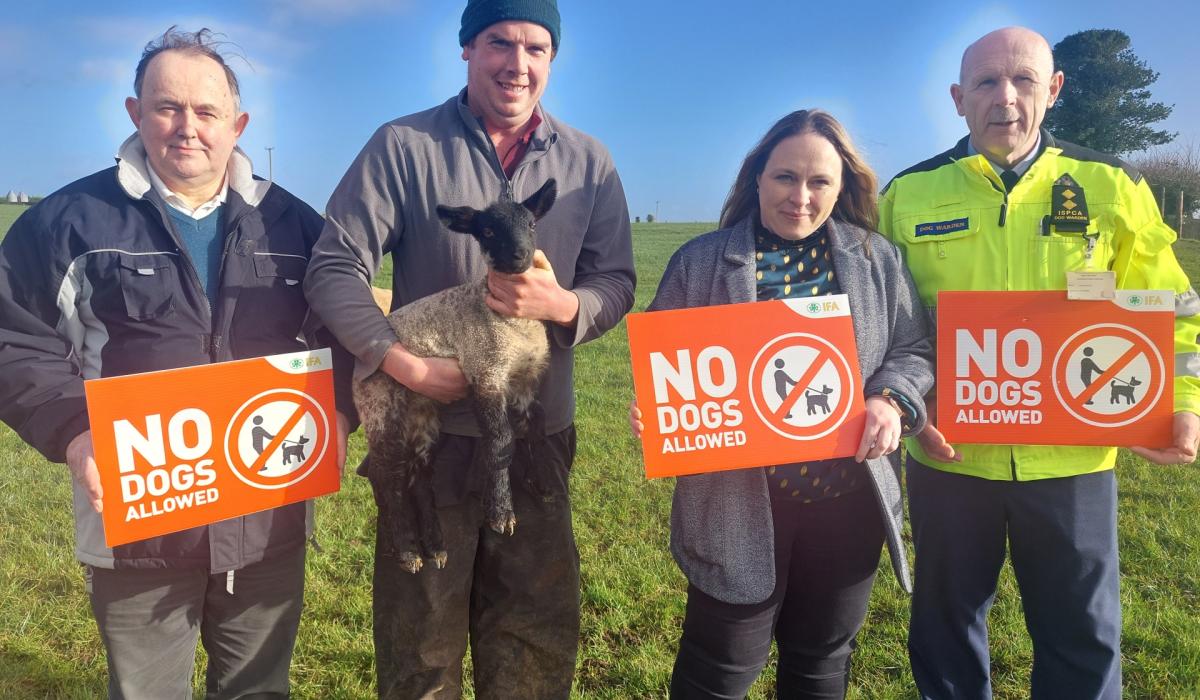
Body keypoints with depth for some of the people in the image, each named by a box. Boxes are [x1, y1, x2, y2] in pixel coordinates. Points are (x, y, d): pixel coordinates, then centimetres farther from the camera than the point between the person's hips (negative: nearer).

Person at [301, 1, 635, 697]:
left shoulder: (588, 162, 3)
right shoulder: (405, 146, -6)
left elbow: (617, 283, 4)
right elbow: (334, 268, -9)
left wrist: (563, 304, -18)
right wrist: (404, 363, -20)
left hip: (541, 436, 3)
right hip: (429, 434, -2)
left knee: (538, 642, 19)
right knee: (420, 643, 15)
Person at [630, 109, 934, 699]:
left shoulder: (877, 259, 4)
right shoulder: (701, 263, -1)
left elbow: (914, 350, 7)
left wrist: (891, 400, -13)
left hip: (849, 496, 3)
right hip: (738, 500, -2)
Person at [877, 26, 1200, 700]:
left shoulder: (1112, 185, 1)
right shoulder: (908, 194, -1)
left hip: (1073, 459, 0)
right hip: (949, 456, 0)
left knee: (1082, 636, 14)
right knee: (946, 628, 17)